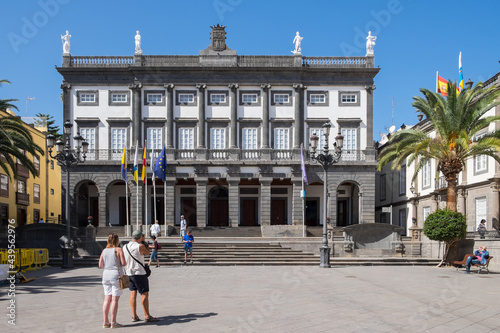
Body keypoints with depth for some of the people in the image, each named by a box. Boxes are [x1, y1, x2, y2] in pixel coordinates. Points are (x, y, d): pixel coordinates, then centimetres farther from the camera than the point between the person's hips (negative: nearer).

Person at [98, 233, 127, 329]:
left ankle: (106, 322, 8)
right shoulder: (119, 250, -7)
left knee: (107, 299, 7)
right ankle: (113, 322, -2)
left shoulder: (104, 251, 9)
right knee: (115, 299, -3)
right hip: (116, 275, -6)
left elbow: (100, 265, 9)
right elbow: (123, 263, -11)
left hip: (106, 275, 6)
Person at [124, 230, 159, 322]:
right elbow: (147, 253, 3)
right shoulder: (140, 246, -14)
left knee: (133, 294, 8)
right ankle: (147, 316, -2)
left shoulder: (125, 246, 6)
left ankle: (134, 316, 9)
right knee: (144, 294, -2)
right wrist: (144, 241, 8)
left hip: (129, 273, 7)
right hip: (139, 273, -7)